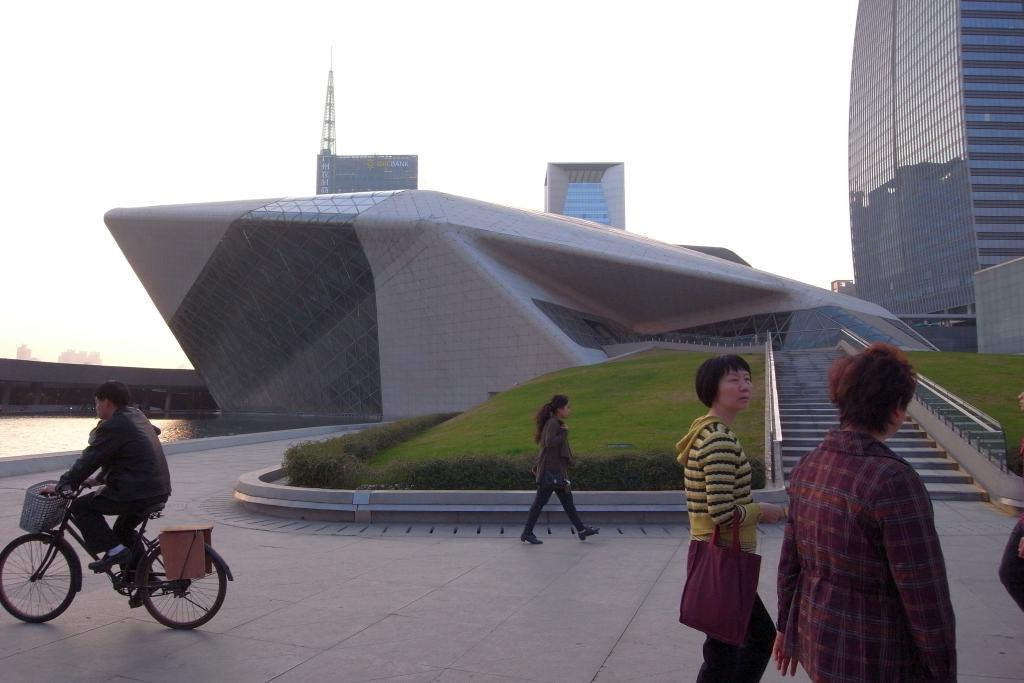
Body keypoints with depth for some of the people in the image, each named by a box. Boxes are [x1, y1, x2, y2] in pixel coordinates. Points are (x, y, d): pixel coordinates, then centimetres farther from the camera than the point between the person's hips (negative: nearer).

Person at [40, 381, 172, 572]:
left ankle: (113, 550, -2)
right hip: (160, 491, 9)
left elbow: (89, 460, -9)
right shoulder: (136, 416, 17)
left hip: (137, 492, -9)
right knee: (123, 530, 27)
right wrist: (99, 479, 29)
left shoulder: (112, 426, -11)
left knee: (81, 506, 4)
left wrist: (61, 486, 2)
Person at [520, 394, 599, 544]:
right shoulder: (553, 423, -14)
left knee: (567, 500, 12)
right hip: (550, 470, -10)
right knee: (540, 501, -3)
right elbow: (550, 443, -26)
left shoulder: (555, 423, 15)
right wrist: (564, 432, -15)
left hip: (557, 471, 10)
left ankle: (581, 530, 17)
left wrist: (538, 466, 22)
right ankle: (527, 533, 5)